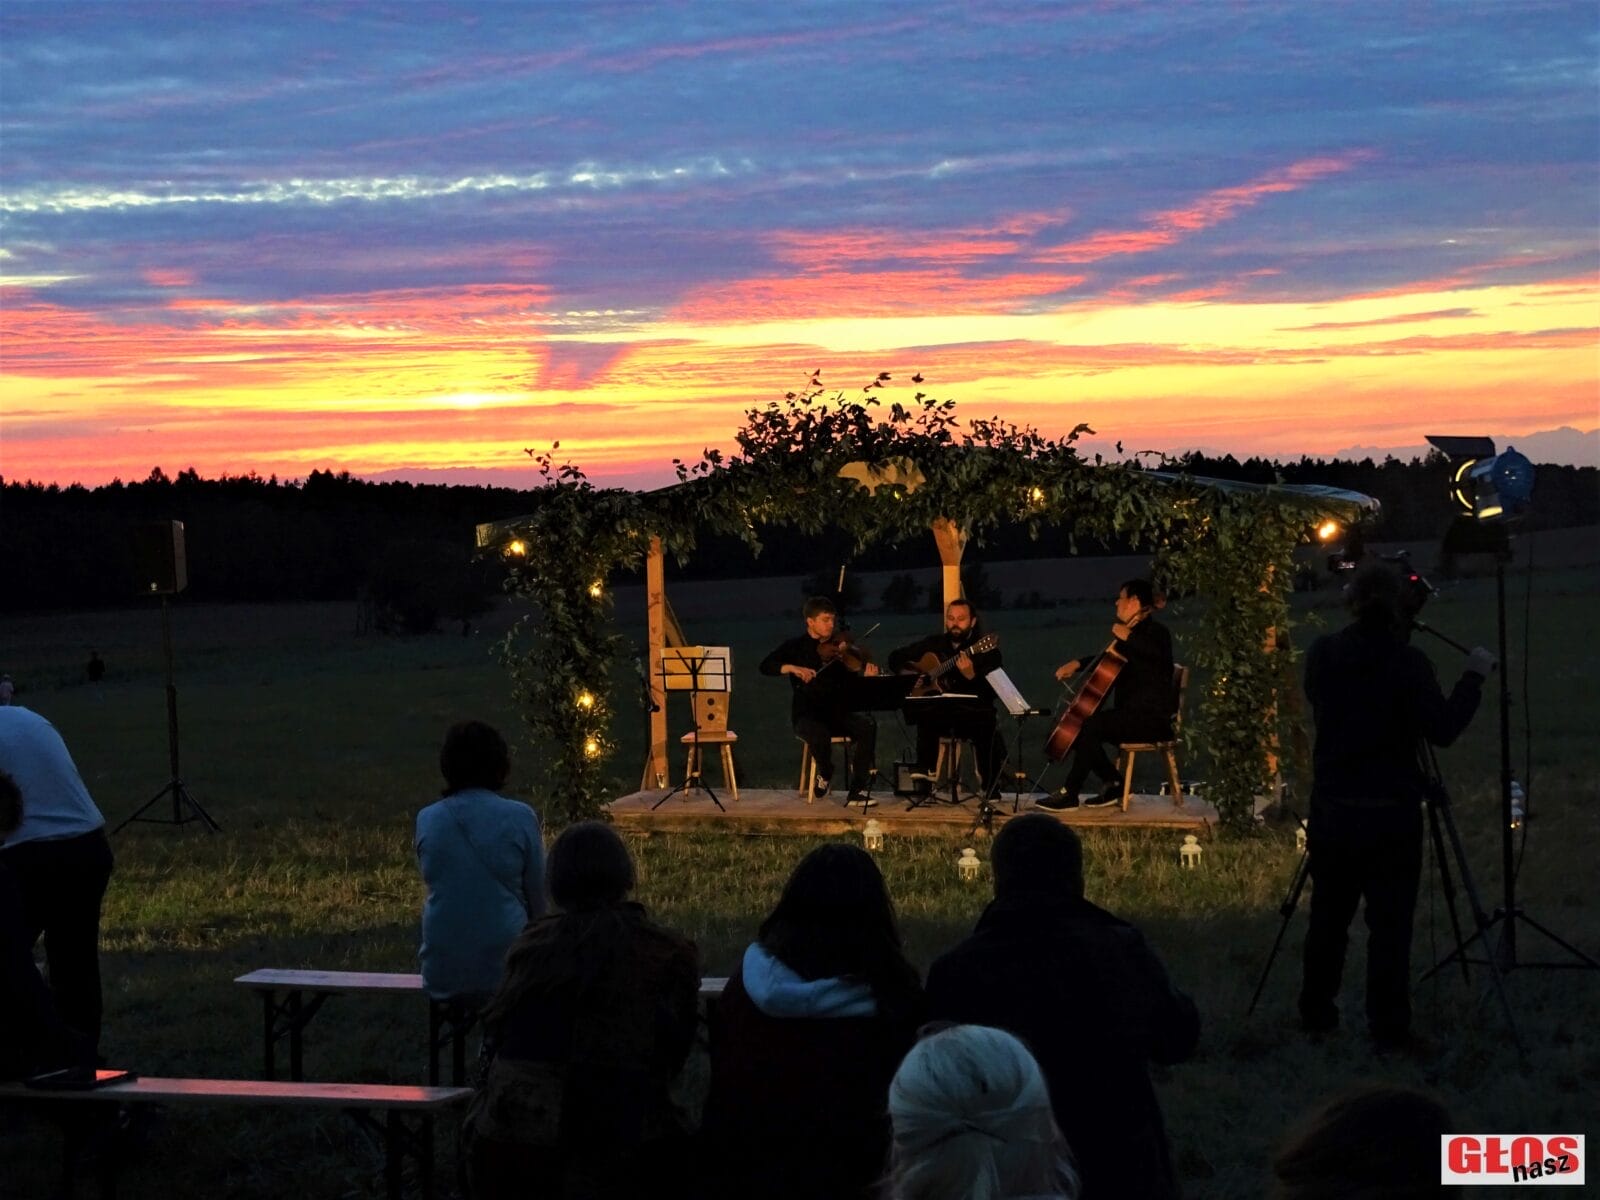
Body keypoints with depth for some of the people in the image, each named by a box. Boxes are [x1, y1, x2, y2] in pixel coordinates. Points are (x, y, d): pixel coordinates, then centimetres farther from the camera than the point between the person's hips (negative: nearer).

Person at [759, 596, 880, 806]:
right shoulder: (795, 647, 4)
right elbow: (766, 666, -8)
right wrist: (792, 668, -25)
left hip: (838, 713, 2)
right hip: (808, 715, -2)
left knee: (867, 725, -27)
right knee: (820, 733, -37)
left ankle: (857, 792, -21)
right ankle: (825, 772, 0)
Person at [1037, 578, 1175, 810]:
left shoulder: (1156, 631, -8)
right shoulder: (1135, 632, 19)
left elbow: (1158, 653, -33)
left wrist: (1128, 636, -26)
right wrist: (1077, 664, 16)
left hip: (1151, 718, -10)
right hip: (1131, 713, 10)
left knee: (1091, 725, -26)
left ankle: (1069, 793, -22)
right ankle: (1115, 785, 5)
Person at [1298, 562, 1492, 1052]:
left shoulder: (1322, 655, -1)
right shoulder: (1407, 662, -14)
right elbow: (1442, 729, -17)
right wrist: (1474, 677, -7)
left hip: (1332, 810, 4)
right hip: (1390, 813, -4)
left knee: (1328, 917, 16)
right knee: (1389, 925, 2)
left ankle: (1316, 1015, 25)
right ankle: (1389, 1030, 4)